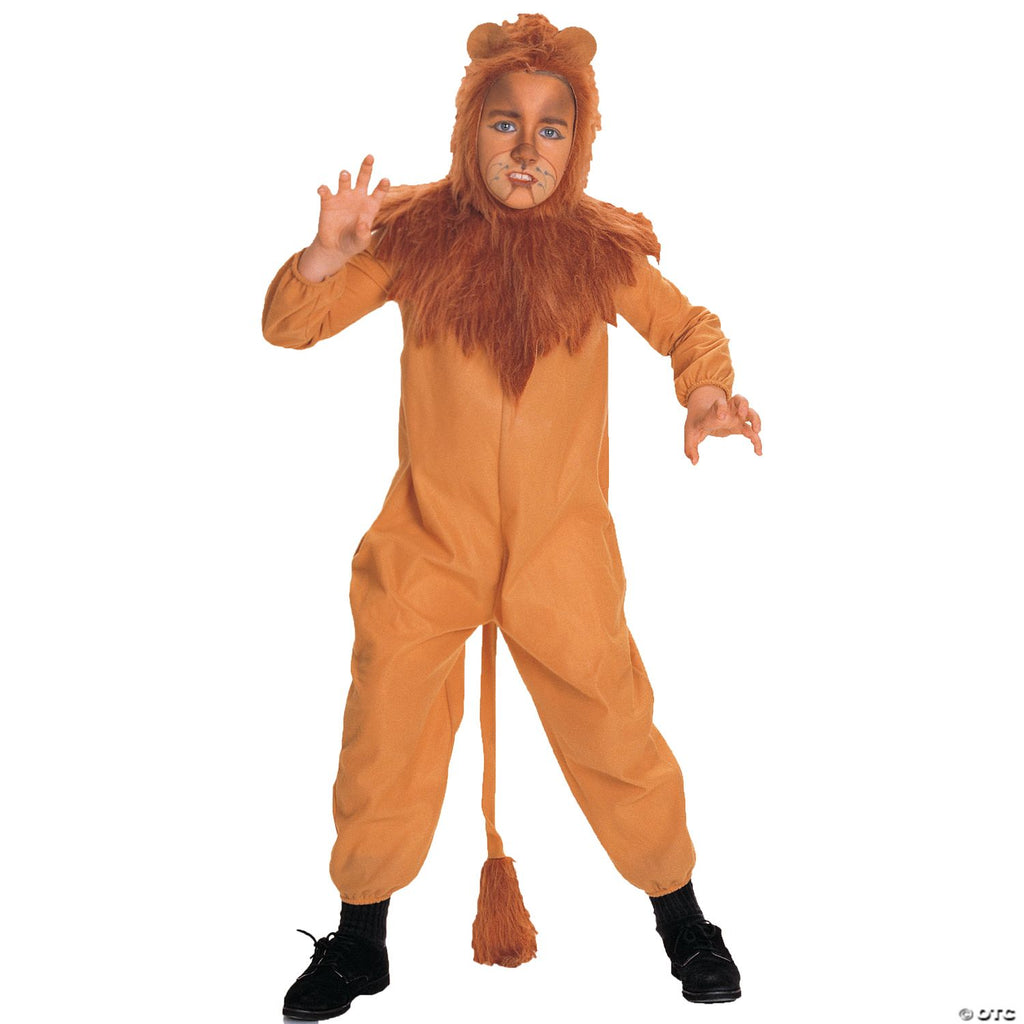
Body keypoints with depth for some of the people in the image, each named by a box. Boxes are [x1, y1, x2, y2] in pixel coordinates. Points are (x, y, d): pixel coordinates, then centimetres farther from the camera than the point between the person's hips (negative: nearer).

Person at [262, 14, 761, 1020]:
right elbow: (289, 326, 0)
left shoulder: (600, 248, -2)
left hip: (562, 551, 0)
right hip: (427, 542, 1)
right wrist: (329, 254, -20)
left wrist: (708, 393, -10)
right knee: (381, 750, 9)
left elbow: (689, 327, 11)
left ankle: (683, 922, 35)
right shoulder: (415, 232, -3)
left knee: (620, 741, 8)